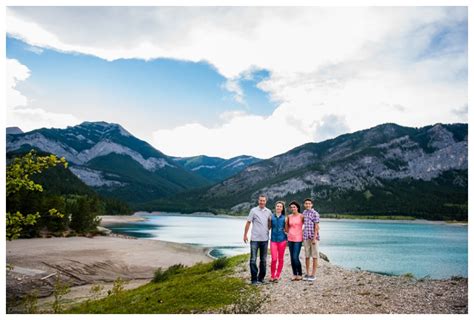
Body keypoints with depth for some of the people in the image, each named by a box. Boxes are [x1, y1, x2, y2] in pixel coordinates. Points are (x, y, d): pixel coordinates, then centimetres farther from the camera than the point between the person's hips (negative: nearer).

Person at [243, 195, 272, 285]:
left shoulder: (268, 212, 6)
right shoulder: (253, 210, -3)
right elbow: (248, 223, -1)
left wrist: (268, 230, 5)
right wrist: (245, 235, -3)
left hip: (265, 239, 4)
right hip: (254, 239, -3)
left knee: (263, 260, 10)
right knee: (253, 260, -4)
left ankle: (261, 278, 21)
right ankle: (254, 279, 3)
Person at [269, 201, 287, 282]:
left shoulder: (284, 218, 3)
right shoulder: (271, 217, 4)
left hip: (282, 240, 1)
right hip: (273, 240, -1)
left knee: (280, 259, 6)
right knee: (274, 259, -7)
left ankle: (277, 275, 18)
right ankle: (272, 275, 8)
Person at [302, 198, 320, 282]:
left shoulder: (315, 213, -7)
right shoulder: (303, 213, 11)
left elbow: (316, 227, -11)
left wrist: (314, 238, -16)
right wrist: (302, 236, 14)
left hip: (314, 238, -6)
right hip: (306, 238, 6)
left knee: (314, 256, 2)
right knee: (307, 256, 11)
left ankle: (313, 274, 8)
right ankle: (307, 273, 19)